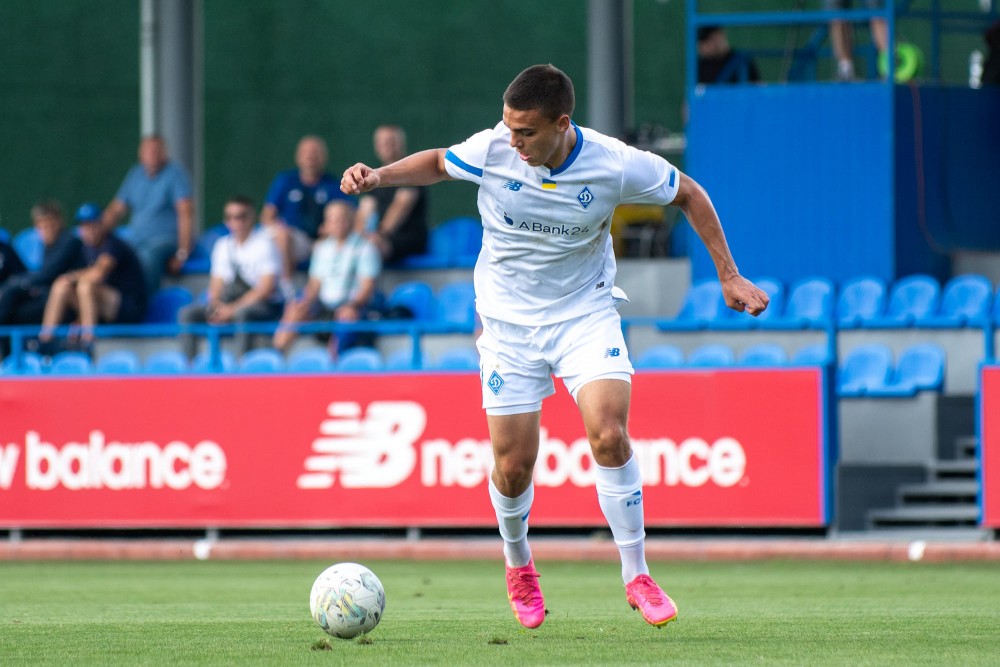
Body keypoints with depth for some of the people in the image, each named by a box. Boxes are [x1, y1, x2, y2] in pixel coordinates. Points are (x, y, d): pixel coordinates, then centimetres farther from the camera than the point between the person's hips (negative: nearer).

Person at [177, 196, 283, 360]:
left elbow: (266, 288, -13)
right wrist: (216, 306, -10)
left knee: (242, 314, -39)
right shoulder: (223, 246, 13)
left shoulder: (263, 243, -5)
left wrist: (233, 309, -20)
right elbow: (216, 286, 14)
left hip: (264, 305, -6)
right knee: (187, 313, -13)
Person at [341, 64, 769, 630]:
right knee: (513, 465, -1)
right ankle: (519, 567, 30)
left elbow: (687, 194, -1)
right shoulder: (490, 151, -16)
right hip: (509, 322, 1)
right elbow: (437, 163, 7)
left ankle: (637, 575, -9)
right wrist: (380, 176, -10)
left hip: (586, 313, -1)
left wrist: (729, 276, 0)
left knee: (609, 435, -22)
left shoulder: (615, 165, -19)